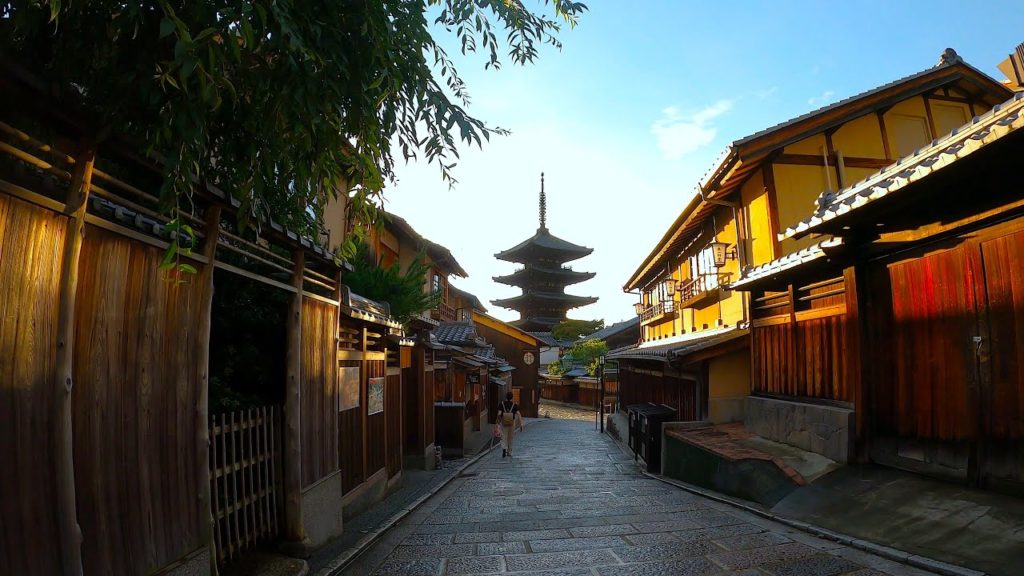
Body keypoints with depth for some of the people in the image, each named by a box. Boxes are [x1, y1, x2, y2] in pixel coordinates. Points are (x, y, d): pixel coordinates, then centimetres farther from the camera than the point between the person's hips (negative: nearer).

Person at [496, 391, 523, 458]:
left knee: (504, 437, 5)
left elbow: (499, 414, -16)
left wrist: (498, 421, -1)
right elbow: (518, 414, -16)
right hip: (512, 423, 1)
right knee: (510, 438, 18)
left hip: (503, 423, -1)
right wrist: (521, 424, -15)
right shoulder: (515, 405, -7)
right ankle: (509, 452, 26)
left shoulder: (501, 404, -7)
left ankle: (504, 449, -22)